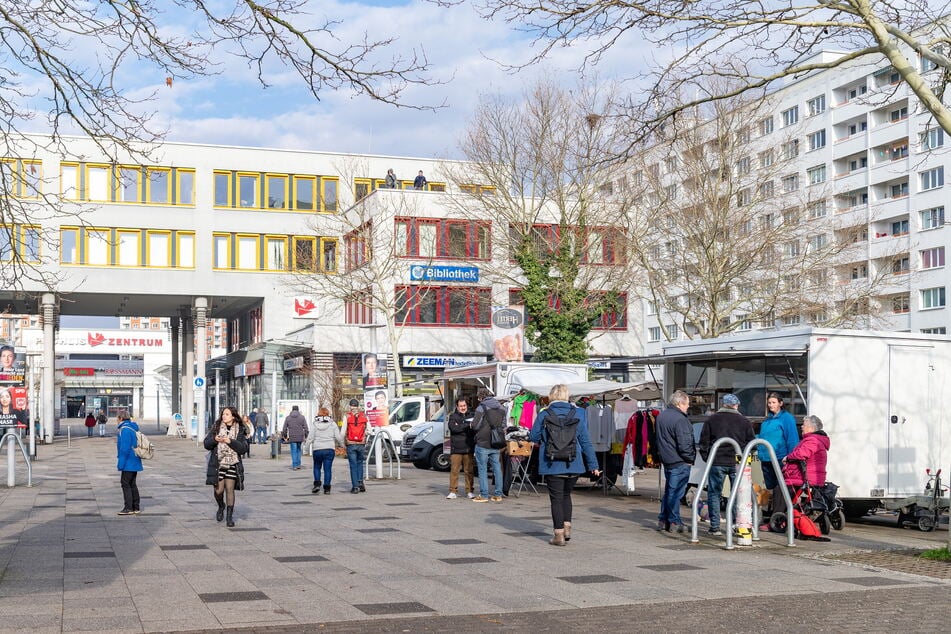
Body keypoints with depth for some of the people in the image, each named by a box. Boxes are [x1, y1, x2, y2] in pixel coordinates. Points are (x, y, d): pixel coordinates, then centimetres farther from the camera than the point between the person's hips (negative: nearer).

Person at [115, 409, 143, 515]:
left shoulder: (125, 429, -18)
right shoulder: (133, 428, 13)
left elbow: (125, 448, -21)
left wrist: (121, 463, -17)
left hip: (129, 462, -10)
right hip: (135, 462, 10)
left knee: (125, 483, -4)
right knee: (132, 484, 14)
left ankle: (128, 508, -3)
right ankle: (136, 507, 17)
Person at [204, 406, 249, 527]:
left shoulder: (240, 430, 2)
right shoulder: (216, 427, 5)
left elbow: (243, 448, -5)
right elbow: (206, 444, 5)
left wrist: (230, 441, -18)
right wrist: (214, 439, -16)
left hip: (232, 464, -1)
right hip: (218, 463, 1)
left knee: (230, 489, -5)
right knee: (219, 490, -2)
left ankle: (229, 516, 6)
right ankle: (221, 507, 30)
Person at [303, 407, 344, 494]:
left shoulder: (315, 425, -2)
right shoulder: (332, 424, 0)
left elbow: (310, 438, -2)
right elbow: (338, 437, -3)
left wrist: (306, 448, 8)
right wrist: (341, 444, 14)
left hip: (317, 450, 0)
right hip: (329, 449, 0)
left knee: (317, 467, 18)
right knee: (327, 469, 3)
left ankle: (317, 484, 4)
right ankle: (327, 488, 0)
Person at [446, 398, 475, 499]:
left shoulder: (470, 416, 14)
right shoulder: (453, 417, 6)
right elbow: (454, 428, -12)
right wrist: (467, 425, -17)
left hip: (468, 449, 2)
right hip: (456, 449, -2)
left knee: (469, 471, 3)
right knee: (454, 470, -3)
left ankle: (469, 491, 9)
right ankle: (453, 491, 2)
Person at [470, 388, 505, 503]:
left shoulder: (481, 408, -12)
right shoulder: (501, 408, 9)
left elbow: (475, 426, -14)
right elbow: (504, 425, 11)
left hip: (482, 443, -6)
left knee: (482, 469, 1)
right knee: (497, 468, 10)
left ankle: (483, 495, 0)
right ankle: (498, 494, 12)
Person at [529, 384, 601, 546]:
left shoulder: (543, 415, -6)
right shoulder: (578, 414, -1)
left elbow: (533, 437, 1)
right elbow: (585, 441, 1)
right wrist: (593, 464, 6)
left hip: (552, 465, -2)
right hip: (573, 465, 2)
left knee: (556, 498, 6)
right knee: (566, 495, 22)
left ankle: (559, 534, 4)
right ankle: (567, 528, 14)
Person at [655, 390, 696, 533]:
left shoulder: (661, 416, 11)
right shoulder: (680, 419, -19)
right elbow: (684, 444, -21)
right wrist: (690, 458, -8)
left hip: (666, 459, 9)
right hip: (679, 462, -9)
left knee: (669, 490, 17)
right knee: (675, 492, -4)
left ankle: (663, 520, 20)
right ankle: (675, 522, 1)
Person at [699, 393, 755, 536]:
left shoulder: (711, 420, 4)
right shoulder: (745, 422, 4)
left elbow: (704, 442, 4)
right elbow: (751, 443, 7)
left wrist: (706, 458, 13)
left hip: (717, 462, -1)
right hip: (737, 463, 1)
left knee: (714, 494, 6)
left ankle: (715, 527, 3)